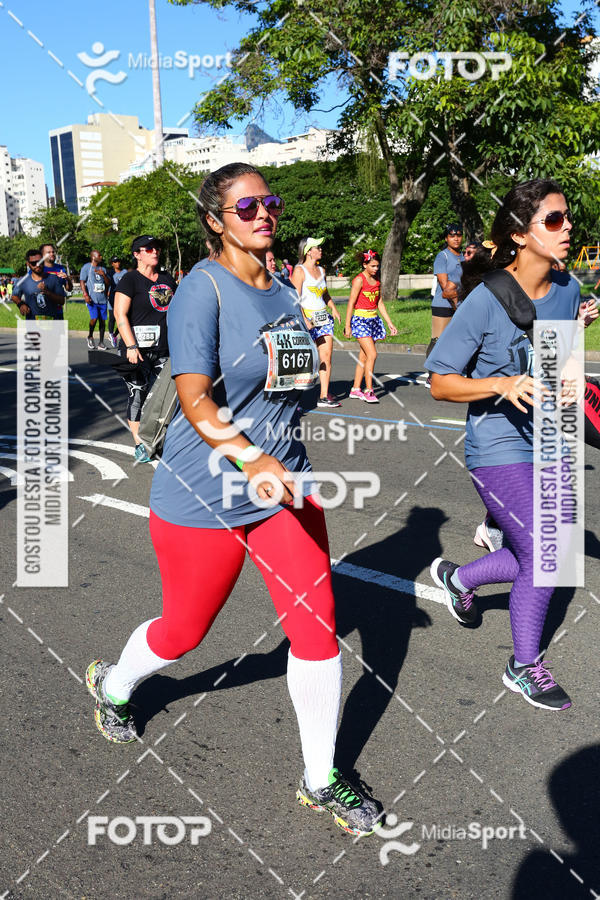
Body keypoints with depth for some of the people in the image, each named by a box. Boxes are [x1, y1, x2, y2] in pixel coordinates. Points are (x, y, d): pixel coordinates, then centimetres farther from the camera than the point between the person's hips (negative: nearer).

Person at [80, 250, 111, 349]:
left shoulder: (103, 269, 17)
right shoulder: (86, 267, 2)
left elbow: (108, 283, 15)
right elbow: (82, 281, -4)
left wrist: (104, 275, -4)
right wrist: (85, 294, -16)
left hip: (102, 299, 5)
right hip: (92, 299, -5)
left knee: (102, 320, 2)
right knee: (94, 318, -17)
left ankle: (101, 342, 10)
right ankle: (90, 337, 8)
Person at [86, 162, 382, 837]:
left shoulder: (283, 295, 10)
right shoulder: (202, 288, -13)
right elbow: (194, 398, -23)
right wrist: (248, 459, -38)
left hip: (284, 485, 6)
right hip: (204, 495, -6)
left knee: (317, 627, 2)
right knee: (184, 631, 13)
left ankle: (321, 781, 21)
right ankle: (112, 685, 48)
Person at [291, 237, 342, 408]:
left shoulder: (321, 270, 15)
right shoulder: (299, 270, -6)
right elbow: (295, 299, -13)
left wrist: (334, 309, 12)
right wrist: (304, 320, -23)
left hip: (323, 318, 7)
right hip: (307, 319, -7)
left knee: (327, 356, 0)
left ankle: (324, 396, 3)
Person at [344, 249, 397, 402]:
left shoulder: (376, 280, 12)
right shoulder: (359, 280, -10)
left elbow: (380, 303, 17)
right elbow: (351, 304, -10)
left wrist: (390, 323, 15)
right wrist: (347, 326, -11)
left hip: (374, 320, 7)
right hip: (360, 319, -7)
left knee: (364, 356, 8)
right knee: (372, 354, -15)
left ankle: (356, 389, 15)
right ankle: (368, 390, -10)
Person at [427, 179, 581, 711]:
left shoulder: (567, 289, 1)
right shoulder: (487, 300, -18)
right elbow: (441, 383, -15)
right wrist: (502, 385, -29)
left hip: (548, 444, 7)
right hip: (499, 448, -7)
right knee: (542, 557, -6)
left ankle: (459, 577, 40)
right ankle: (525, 668, 18)